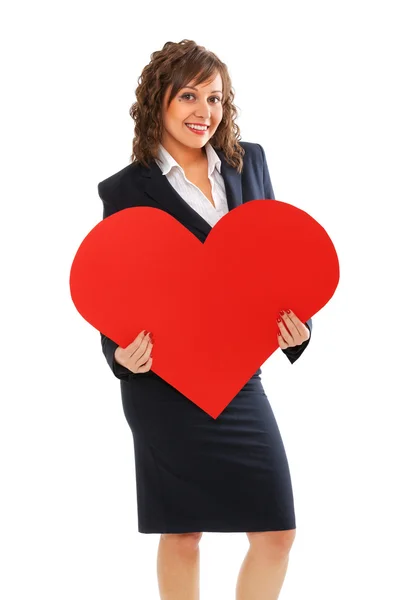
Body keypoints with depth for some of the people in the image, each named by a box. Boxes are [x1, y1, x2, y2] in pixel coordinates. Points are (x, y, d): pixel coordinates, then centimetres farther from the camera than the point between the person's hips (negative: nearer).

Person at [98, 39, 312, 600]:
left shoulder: (250, 162, 6)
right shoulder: (126, 190, -5)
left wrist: (295, 324, -5)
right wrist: (123, 352, -20)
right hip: (165, 387, -4)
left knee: (277, 532, 3)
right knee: (182, 533, 7)